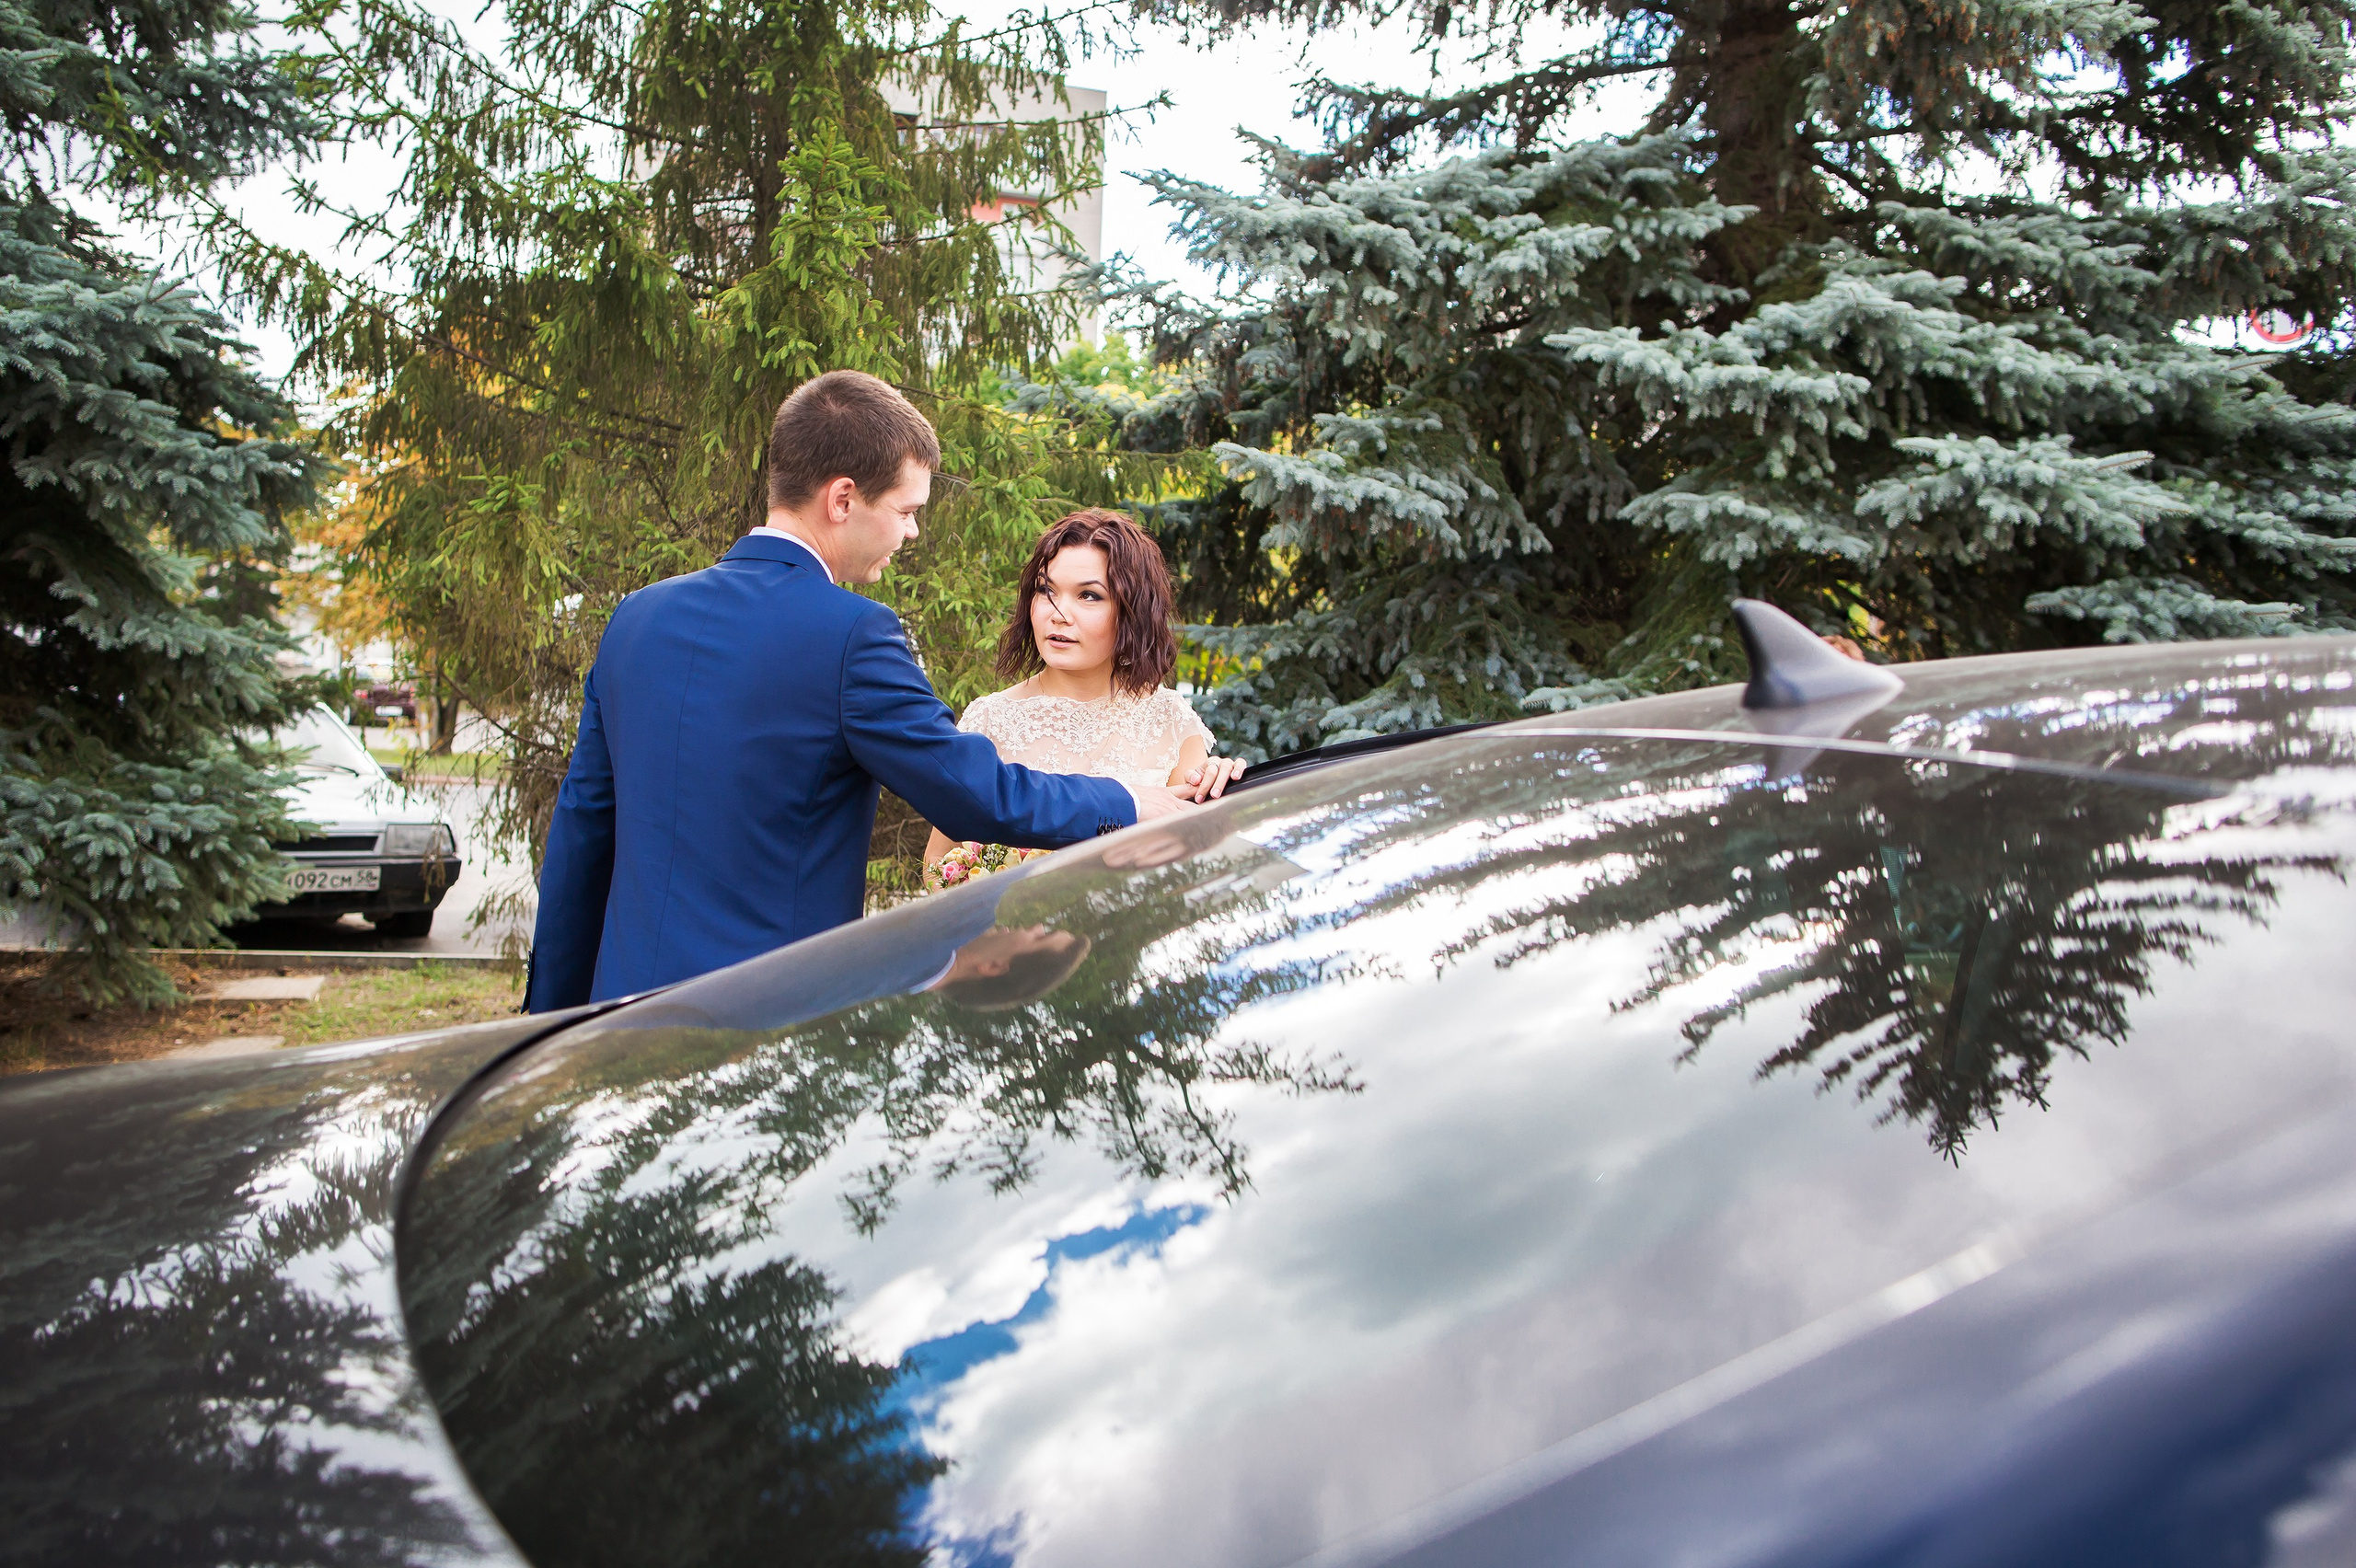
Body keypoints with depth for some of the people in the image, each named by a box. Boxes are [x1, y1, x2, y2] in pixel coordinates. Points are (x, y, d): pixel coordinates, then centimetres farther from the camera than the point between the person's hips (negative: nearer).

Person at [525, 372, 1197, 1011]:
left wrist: (552, 1007, 22)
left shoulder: (635, 617, 7)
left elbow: (581, 828, 13)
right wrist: (1123, 803, 8)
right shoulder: (850, 634, -15)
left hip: (627, 1000, 7)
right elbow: (976, 795, -9)